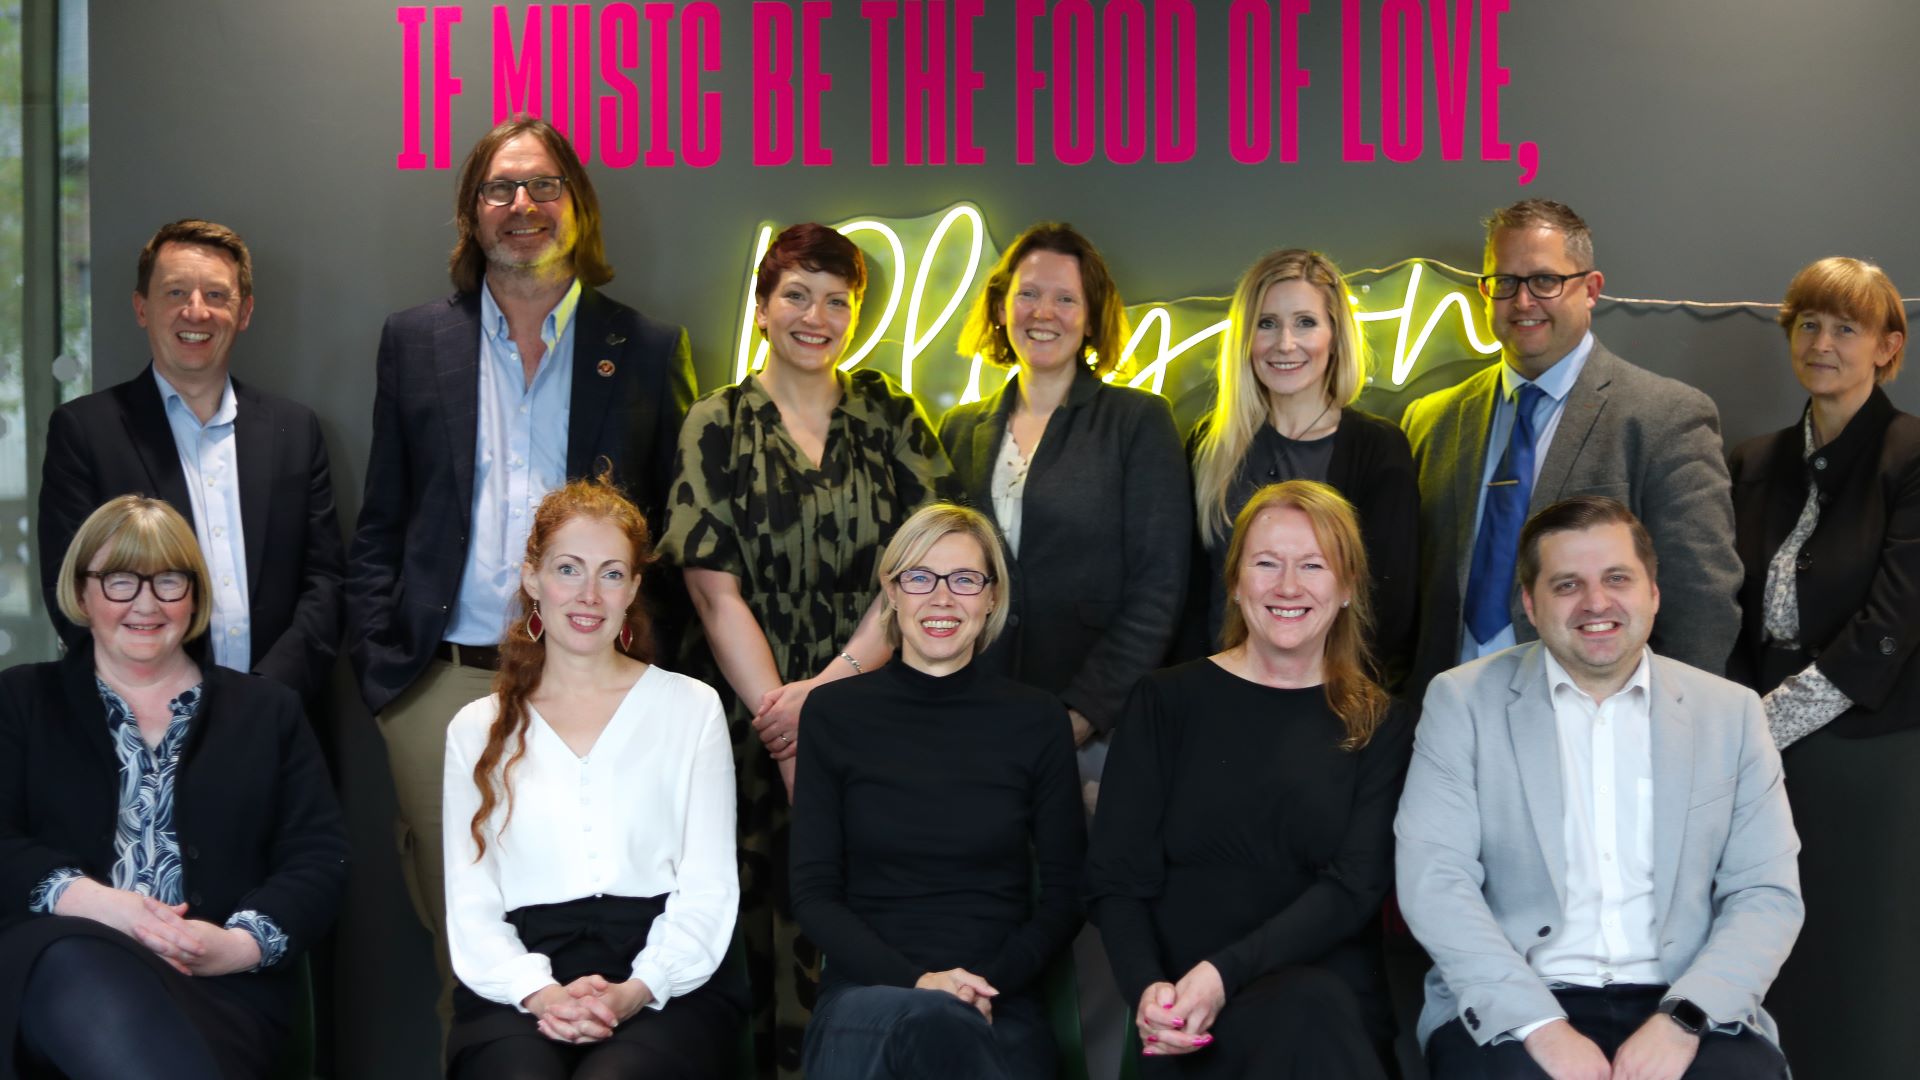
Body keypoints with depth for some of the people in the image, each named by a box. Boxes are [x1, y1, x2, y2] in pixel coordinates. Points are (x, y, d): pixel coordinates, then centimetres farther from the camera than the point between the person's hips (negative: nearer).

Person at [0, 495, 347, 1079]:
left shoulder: (266, 710, 19)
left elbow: (319, 859, 10)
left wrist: (242, 943, -11)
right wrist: (94, 902, -16)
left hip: (222, 987, 0)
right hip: (52, 964, 1)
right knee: (78, 961, -38)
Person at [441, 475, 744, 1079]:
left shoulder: (691, 707, 13)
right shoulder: (476, 729, 17)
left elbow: (708, 889, 6)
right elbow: (469, 906, 9)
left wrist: (634, 993, -11)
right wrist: (539, 993, -11)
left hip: (666, 988, 0)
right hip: (518, 996, 1)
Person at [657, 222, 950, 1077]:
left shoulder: (890, 417, 8)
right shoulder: (719, 427, 5)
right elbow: (718, 594, -2)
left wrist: (831, 685, -12)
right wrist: (786, 731, -10)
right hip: (758, 723, 0)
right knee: (774, 923, -1)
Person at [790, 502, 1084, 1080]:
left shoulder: (1036, 719, 7)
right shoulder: (834, 713, 7)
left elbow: (1064, 896, 8)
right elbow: (813, 892, 4)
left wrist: (989, 983, -10)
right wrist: (915, 982, -12)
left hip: (999, 1007, 0)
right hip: (866, 990, 0)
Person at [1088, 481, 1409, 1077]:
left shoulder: (1380, 727, 12)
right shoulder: (1166, 703, 11)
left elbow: (1354, 887, -1)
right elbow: (1115, 877, 4)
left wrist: (1224, 972, -17)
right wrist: (1148, 988, -17)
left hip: (1330, 994, 1)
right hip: (1186, 1024, -1)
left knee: (1311, 1010, -36)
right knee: (1308, 1010, -35)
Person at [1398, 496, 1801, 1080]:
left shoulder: (1731, 712, 10)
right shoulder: (1464, 701, 4)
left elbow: (1767, 892, 5)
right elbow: (1434, 879, -5)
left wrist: (1683, 1020, -11)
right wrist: (1541, 1026, -16)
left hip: (1684, 1009, 2)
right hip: (1511, 1009, -2)